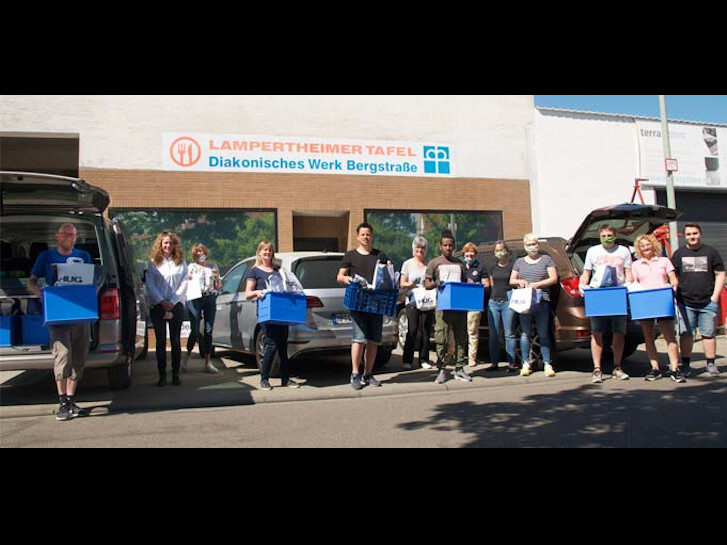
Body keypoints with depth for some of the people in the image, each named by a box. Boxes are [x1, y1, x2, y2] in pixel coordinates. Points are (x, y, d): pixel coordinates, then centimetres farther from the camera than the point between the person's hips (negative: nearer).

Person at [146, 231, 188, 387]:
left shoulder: (181, 263, 8)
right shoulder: (153, 263, 7)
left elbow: (184, 284, 2)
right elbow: (150, 285, 0)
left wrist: (172, 302, -7)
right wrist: (162, 301, -10)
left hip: (176, 305, 0)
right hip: (158, 306, 0)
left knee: (175, 340, 2)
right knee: (160, 341, 1)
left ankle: (175, 374, 7)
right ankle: (162, 375, 6)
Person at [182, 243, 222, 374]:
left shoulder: (213, 267, 16)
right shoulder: (191, 267, 12)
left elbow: (218, 287, 16)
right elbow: (185, 284, 14)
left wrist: (217, 277, -2)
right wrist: (189, 278, -6)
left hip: (210, 298, 2)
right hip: (195, 298, -2)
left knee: (209, 331, -1)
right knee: (195, 330, -10)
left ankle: (207, 362, 4)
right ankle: (188, 355, 13)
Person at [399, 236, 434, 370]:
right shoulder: (408, 264, 10)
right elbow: (402, 283, 7)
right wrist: (410, 284, -13)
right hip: (412, 301, -1)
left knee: (425, 330, 1)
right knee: (412, 330, -6)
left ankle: (424, 359, 9)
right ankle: (407, 359, 2)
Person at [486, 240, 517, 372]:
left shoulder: (513, 266, 0)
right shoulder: (493, 267, 15)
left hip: (507, 302, -5)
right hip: (493, 302, 5)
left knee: (509, 334, -1)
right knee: (493, 334, 5)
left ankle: (511, 363, 5)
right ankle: (494, 362, 12)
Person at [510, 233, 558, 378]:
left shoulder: (546, 259, 8)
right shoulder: (519, 262, 16)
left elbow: (554, 279, 1)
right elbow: (511, 280, 16)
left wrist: (537, 284, -13)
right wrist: (519, 281, -7)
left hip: (542, 302, -2)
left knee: (543, 334, -2)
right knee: (525, 333, 3)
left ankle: (547, 365, 2)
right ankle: (526, 364, 10)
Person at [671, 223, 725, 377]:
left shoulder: (711, 252, 6)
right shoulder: (679, 254, 8)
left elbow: (720, 275, 7)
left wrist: (715, 297, -2)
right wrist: (675, 296, 0)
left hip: (708, 303, 0)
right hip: (685, 303, 0)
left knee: (708, 334, 4)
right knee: (686, 334, 1)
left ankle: (711, 364, 15)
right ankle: (685, 364, 10)